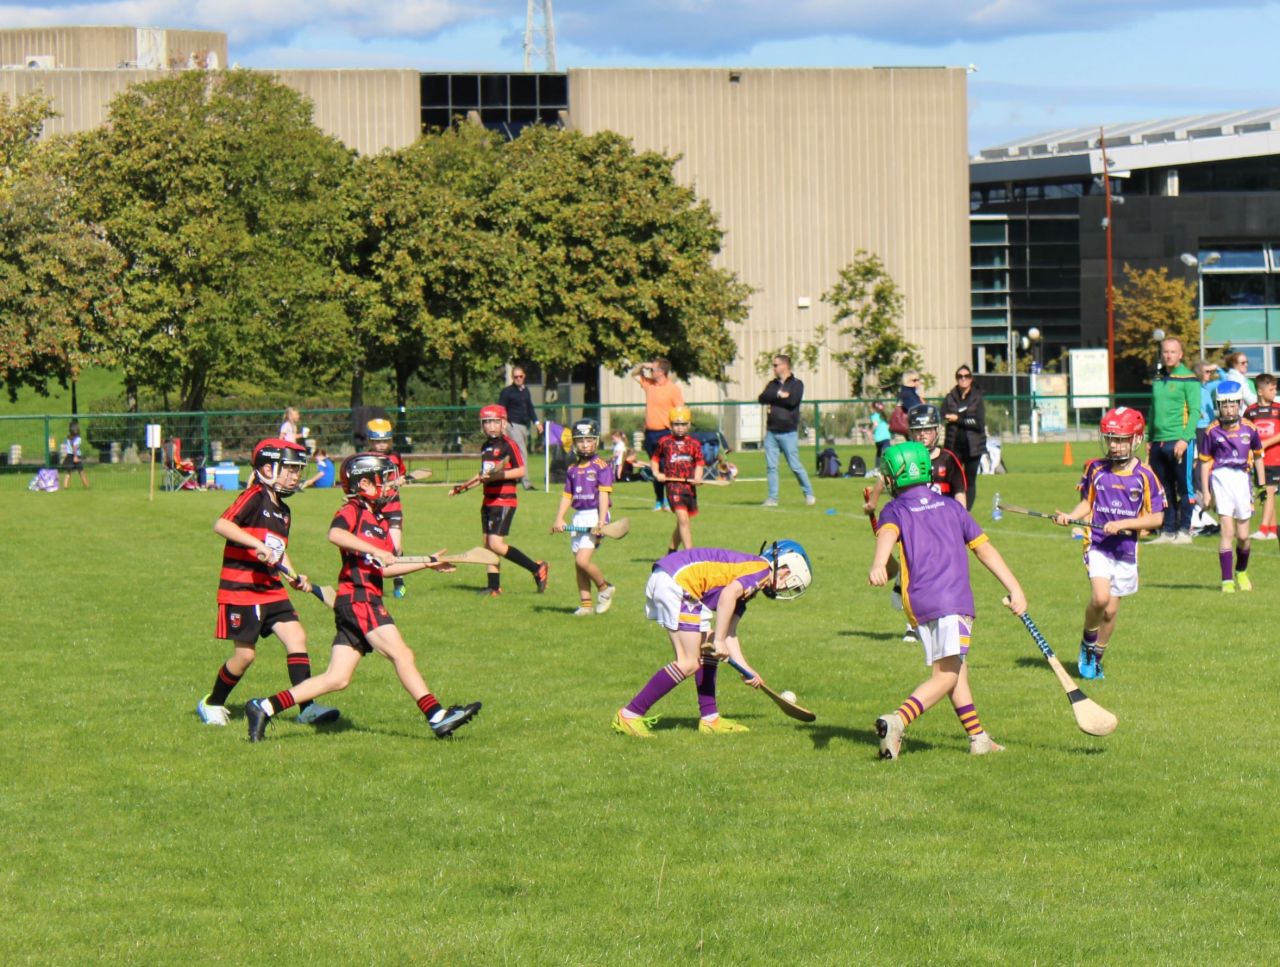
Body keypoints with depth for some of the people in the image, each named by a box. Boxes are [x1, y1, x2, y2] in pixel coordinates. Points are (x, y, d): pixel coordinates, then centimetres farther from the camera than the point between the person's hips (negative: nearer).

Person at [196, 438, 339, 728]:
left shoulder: (283, 511, 14)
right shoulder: (254, 497, -11)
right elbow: (221, 525, -24)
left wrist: (295, 577, 7)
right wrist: (257, 544, -30)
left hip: (271, 589, 8)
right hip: (240, 588, -8)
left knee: (296, 636, -7)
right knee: (245, 654, -3)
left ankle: (307, 707, -8)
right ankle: (212, 704, 19)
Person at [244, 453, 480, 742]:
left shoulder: (380, 521, 23)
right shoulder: (352, 511, -4)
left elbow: (384, 568, 28)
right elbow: (335, 534, -25)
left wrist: (428, 564, 27)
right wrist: (375, 550, -27)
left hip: (369, 602, 9)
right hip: (357, 598, -9)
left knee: (337, 678, 5)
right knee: (401, 654, -12)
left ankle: (265, 708, 6)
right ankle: (437, 716, -13)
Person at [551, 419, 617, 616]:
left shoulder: (601, 467, -6)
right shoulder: (572, 469, 12)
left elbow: (604, 494, -12)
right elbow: (567, 495, 12)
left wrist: (601, 521, -20)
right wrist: (559, 519, 0)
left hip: (594, 516, -7)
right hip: (578, 517, 7)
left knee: (582, 560, -16)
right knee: (578, 564, 7)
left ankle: (604, 588, 8)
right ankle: (585, 603, 14)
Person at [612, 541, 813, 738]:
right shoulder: (762, 569, -3)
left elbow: (728, 632, 25)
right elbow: (728, 594, -21)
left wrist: (746, 669, 24)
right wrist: (719, 640, -16)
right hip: (676, 583, -10)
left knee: (708, 651, 17)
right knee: (689, 664, -6)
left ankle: (709, 719, 20)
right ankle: (629, 714, -7)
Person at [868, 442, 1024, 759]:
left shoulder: (895, 511, 11)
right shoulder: (951, 506, 18)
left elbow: (887, 534, -13)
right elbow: (984, 548, 18)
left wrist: (879, 564, -32)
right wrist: (1014, 589, 19)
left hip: (918, 603, 1)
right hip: (953, 599, -1)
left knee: (953, 670, 17)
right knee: (947, 676, -8)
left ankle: (977, 737, 17)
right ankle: (897, 720, -28)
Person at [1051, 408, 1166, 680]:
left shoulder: (1144, 475, -5)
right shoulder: (1095, 468, 2)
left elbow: (1156, 518, -4)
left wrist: (1123, 524, -15)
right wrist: (1070, 516, -6)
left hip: (1126, 548, 1)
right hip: (1097, 544, -1)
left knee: (1110, 610, 7)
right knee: (1100, 597, -22)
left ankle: (1097, 658, 28)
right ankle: (1087, 642, 5)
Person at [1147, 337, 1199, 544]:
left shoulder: (1188, 379, -4)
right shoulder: (1157, 380, 16)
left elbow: (1195, 411, -9)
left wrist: (1184, 439, -18)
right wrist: (1149, 440, 17)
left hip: (1179, 443, -6)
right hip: (1158, 443, 6)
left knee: (1184, 488, -1)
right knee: (1164, 490, 8)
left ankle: (1184, 531, 3)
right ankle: (1168, 532, 13)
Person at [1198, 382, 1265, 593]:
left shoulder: (1249, 429, 2)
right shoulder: (1212, 431, -3)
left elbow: (1257, 456, 15)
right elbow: (1205, 462, 3)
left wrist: (1262, 484, 17)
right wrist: (1205, 492, 2)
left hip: (1242, 479, 2)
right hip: (1221, 478, -2)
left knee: (1243, 536, 8)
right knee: (1227, 531, -11)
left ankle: (1241, 572, 35)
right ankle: (1227, 581, -7)